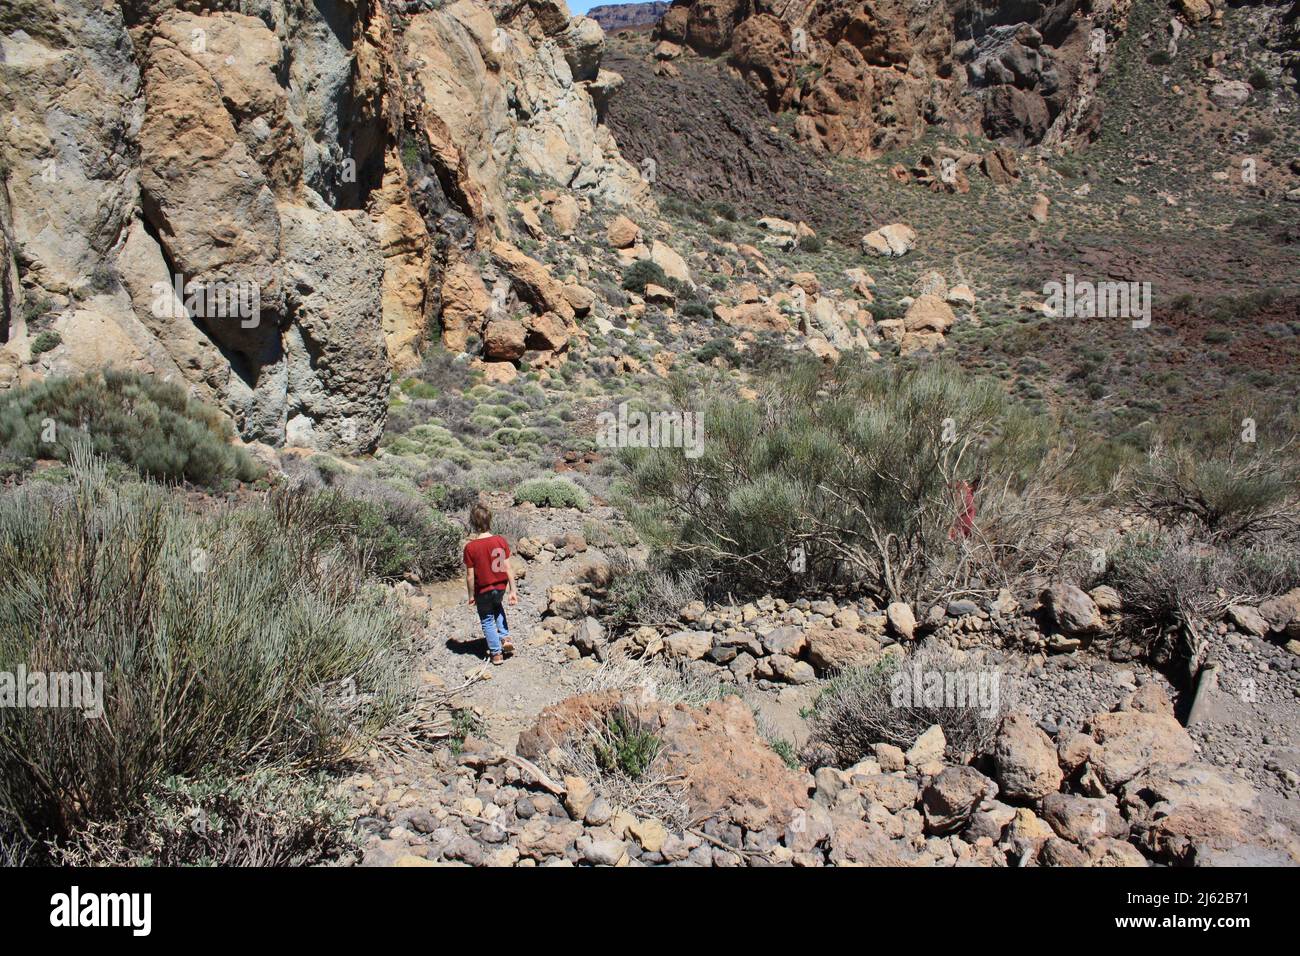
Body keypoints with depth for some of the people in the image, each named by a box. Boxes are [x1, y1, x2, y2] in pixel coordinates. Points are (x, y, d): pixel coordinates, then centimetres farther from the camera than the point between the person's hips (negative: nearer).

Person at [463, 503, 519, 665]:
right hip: (501, 587, 3)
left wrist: (471, 595, 0)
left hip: (483, 590, -3)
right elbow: (507, 568, -8)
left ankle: (496, 653, 25)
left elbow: (470, 576, -14)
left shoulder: (470, 547, -21)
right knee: (497, 606, 35)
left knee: (487, 620, 18)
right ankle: (505, 638, 25)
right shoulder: (501, 541, -13)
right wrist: (513, 590, 0)